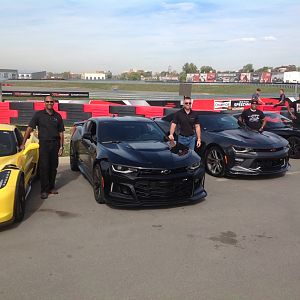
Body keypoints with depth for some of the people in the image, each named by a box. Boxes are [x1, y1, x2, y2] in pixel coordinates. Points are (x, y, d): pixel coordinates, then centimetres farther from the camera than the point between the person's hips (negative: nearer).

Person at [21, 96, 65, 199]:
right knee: (44, 167, -4)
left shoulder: (57, 116, 9)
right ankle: (44, 190, 3)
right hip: (44, 144, -3)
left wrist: (61, 146, 5)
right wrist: (23, 143, -7)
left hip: (55, 144, 3)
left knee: (53, 167, 9)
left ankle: (51, 187, 22)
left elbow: (61, 132, 11)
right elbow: (29, 128, -2)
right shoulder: (39, 114, 1)